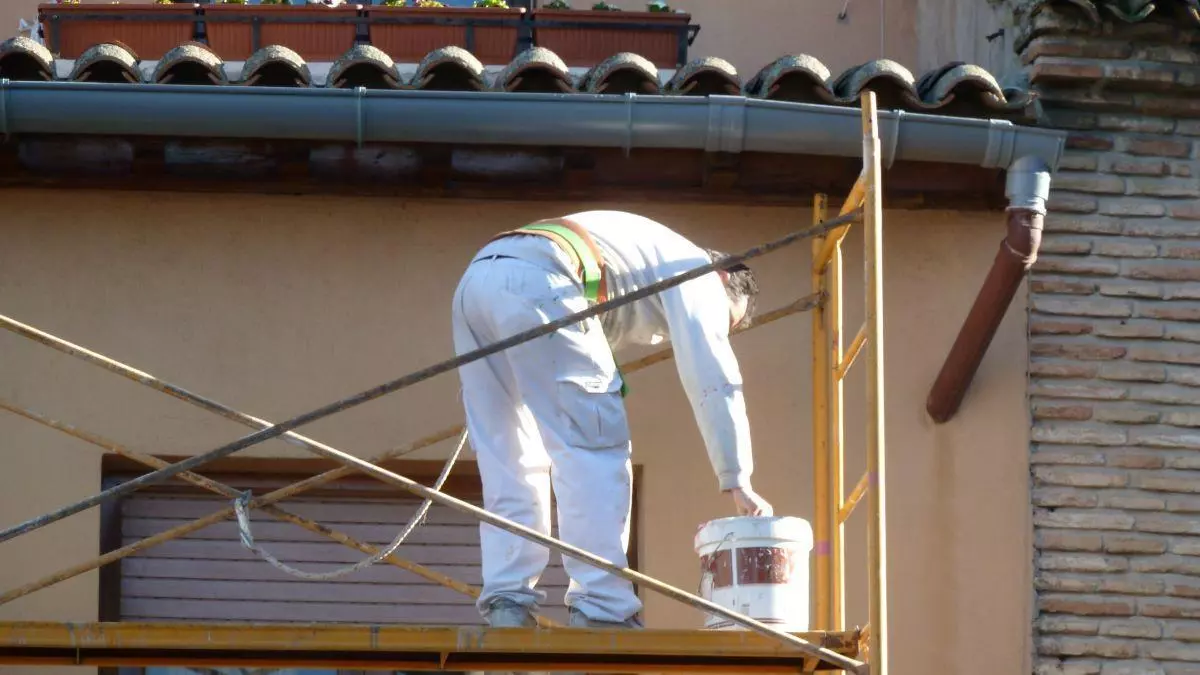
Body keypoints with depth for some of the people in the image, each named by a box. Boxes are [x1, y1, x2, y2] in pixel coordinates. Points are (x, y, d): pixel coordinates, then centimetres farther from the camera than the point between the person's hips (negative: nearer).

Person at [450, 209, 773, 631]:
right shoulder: (694, 268, 17)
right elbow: (712, 379, 7)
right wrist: (737, 482, 8)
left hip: (474, 280, 8)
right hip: (536, 280, -8)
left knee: (507, 461, 12)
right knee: (595, 450, -4)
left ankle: (507, 604, 4)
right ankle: (602, 609, -9)